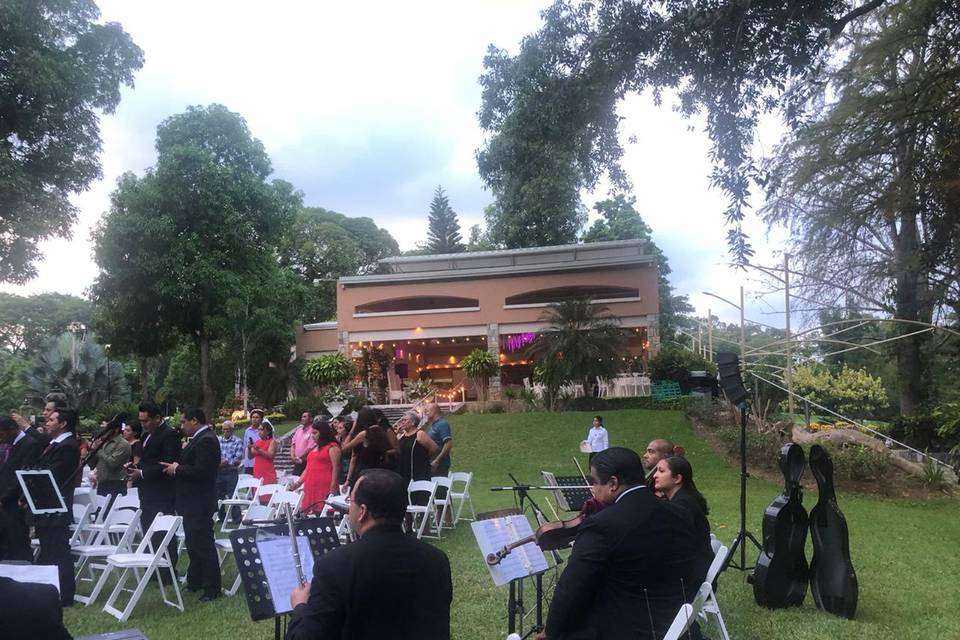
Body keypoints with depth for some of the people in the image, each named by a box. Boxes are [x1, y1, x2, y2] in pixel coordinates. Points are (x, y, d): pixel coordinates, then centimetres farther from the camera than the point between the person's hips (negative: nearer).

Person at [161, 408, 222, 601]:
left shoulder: (206, 440, -20)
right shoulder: (200, 438, 12)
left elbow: (200, 471, -27)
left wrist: (177, 469, -14)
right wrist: (177, 467, -3)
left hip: (199, 503, -11)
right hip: (193, 501, 11)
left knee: (203, 544, -4)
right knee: (194, 543, 20)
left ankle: (212, 588, 3)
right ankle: (195, 581, 32)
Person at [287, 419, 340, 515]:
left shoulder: (332, 447, -1)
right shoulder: (315, 448, 24)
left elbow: (336, 468, -9)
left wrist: (332, 490, -15)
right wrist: (298, 483, 14)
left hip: (324, 489, -8)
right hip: (311, 489, 8)